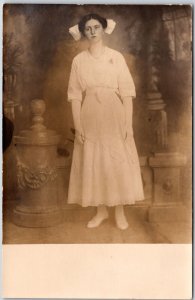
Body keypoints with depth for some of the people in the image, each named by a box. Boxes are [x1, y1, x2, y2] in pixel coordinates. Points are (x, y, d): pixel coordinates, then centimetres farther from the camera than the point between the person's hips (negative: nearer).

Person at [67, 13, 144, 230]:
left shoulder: (116, 57, 1)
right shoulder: (78, 60, 4)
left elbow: (126, 92, -2)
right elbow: (75, 95, 1)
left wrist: (128, 123, -8)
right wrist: (77, 125, -5)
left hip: (114, 117, -1)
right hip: (90, 118, 1)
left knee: (118, 163, 2)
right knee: (93, 163, 5)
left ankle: (120, 211, 14)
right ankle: (101, 211, 19)